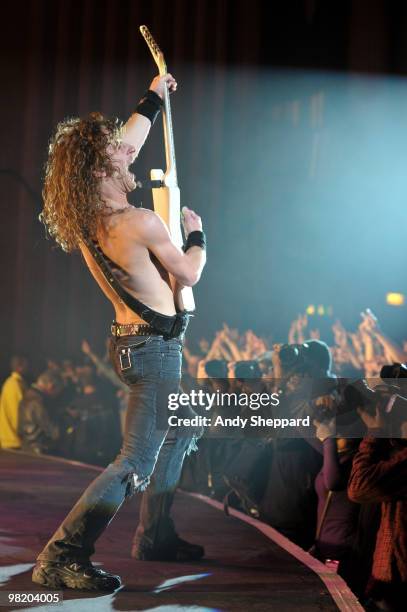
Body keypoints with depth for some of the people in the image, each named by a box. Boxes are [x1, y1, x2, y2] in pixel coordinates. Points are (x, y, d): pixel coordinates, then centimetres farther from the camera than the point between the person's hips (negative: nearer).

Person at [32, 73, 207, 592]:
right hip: (154, 348, -10)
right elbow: (189, 274, -8)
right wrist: (195, 231, 11)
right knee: (136, 464, -11)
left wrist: (153, 97, 27)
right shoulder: (141, 223, -24)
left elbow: (126, 145, 17)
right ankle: (60, 558, -15)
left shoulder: (86, 214, 1)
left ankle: (155, 535, 30)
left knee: (181, 430, 25)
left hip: (133, 342, 10)